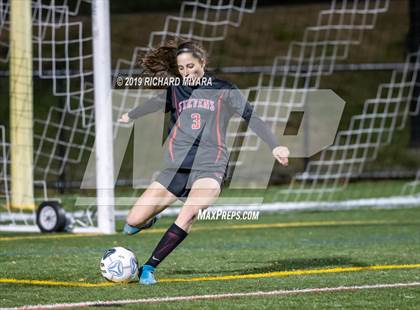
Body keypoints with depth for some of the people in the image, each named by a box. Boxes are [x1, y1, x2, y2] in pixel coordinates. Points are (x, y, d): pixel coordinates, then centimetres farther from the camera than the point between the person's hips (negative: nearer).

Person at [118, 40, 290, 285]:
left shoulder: (223, 91, 4)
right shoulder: (175, 92, 14)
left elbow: (251, 117, -2)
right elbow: (154, 105, 34)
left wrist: (275, 146, -14)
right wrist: (130, 116, 53)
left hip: (210, 168, -3)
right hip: (176, 168, 3)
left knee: (189, 213, -32)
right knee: (134, 222, -6)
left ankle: (149, 267, -22)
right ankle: (150, 220, 32)